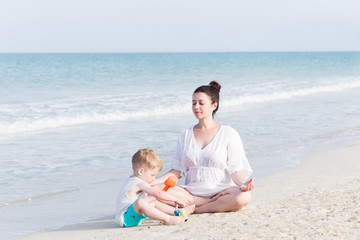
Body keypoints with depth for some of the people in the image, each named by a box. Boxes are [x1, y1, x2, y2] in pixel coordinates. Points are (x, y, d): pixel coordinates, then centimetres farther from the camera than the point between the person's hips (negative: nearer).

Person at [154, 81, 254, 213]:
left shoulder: (228, 133, 4)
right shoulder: (184, 134, 15)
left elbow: (235, 169, -2)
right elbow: (177, 170, 14)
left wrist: (242, 183, -23)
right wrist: (156, 181, 0)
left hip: (219, 191, -3)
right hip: (191, 192, 3)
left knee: (244, 197, -36)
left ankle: (195, 209, -19)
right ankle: (217, 204, -20)